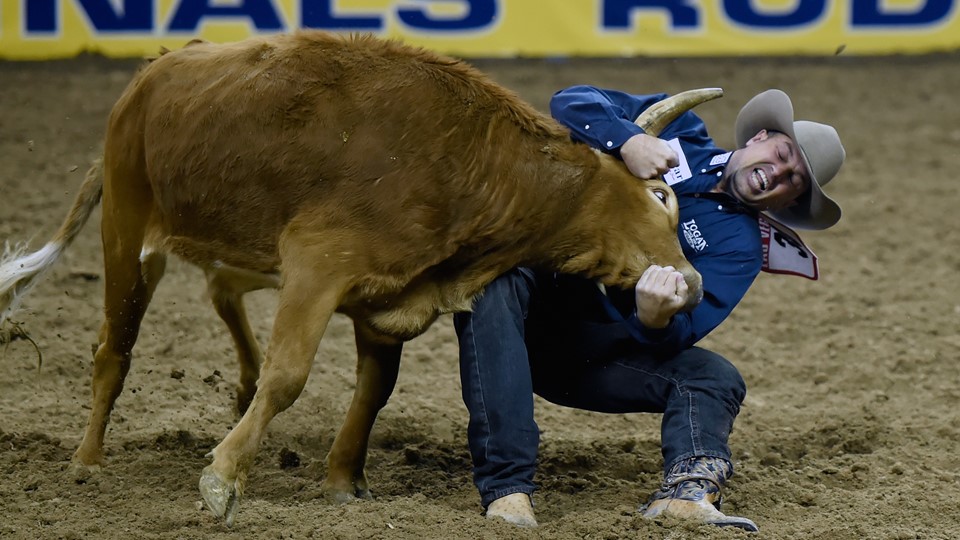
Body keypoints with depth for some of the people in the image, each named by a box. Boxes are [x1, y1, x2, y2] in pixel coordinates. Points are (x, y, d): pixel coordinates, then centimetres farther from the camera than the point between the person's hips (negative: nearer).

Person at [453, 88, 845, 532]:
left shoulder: (738, 246, 3)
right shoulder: (679, 130, 5)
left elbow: (681, 332, -14)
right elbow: (571, 102, -7)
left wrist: (658, 321, -38)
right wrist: (630, 141, -26)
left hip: (593, 351, 2)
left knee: (716, 378, -15)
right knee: (496, 279, -35)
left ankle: (686, 493, -45)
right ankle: (505, 490, -43)